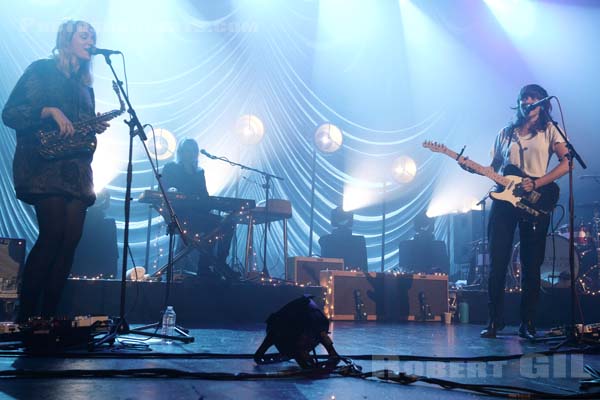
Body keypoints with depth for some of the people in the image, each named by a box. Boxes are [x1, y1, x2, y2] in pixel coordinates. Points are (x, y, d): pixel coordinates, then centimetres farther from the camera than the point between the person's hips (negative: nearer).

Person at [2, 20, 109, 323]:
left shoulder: (85, 85, 22)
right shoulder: (42, 70, 3)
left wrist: (96, 129, 4)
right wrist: (50, 111, -17)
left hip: (77, 171, 7)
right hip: (45, 167, -7)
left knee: (70, 240, -3)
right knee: (52, 236, -17)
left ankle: (47, 316, 2)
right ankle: (25, 316, -8)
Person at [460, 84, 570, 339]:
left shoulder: (550, 131, 6)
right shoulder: (505, 133, 16)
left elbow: (566, 163, -5)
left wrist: (536, 184, -15)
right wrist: (472, 168, 0)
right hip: (504, 200, 3)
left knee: (531, 265, 0)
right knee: (497, 263, -1)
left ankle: (528, 324, 6)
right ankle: (494, 321, 6)